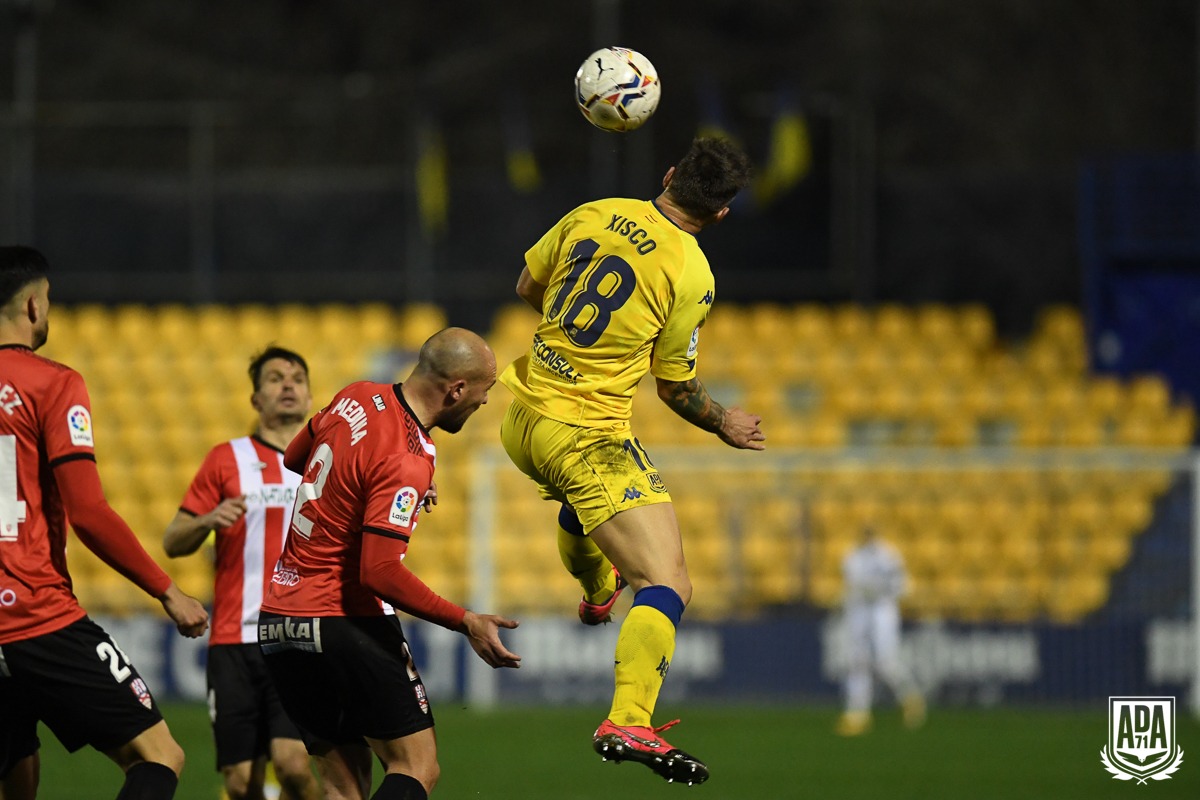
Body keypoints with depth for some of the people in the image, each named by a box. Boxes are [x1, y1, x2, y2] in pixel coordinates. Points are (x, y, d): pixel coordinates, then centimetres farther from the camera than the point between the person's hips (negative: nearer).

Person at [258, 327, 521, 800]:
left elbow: (293, 459, 24)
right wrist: (466, 623, -20)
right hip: (343, 620, -9)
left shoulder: (358, 399, 5)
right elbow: (379, 570, -26)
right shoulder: (405, 462, -20)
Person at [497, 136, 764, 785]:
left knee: (578, 499, 41)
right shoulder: (691, 275, -12)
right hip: (589, 437, -7)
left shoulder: (592, 215, 2)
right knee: (668, 586, -12)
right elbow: (676, 388, -2)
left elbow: (527, 286, 17)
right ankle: (628, 723, -30)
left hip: (521, 420, 7)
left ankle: (596, 593, 69)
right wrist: (725, 425, 17)